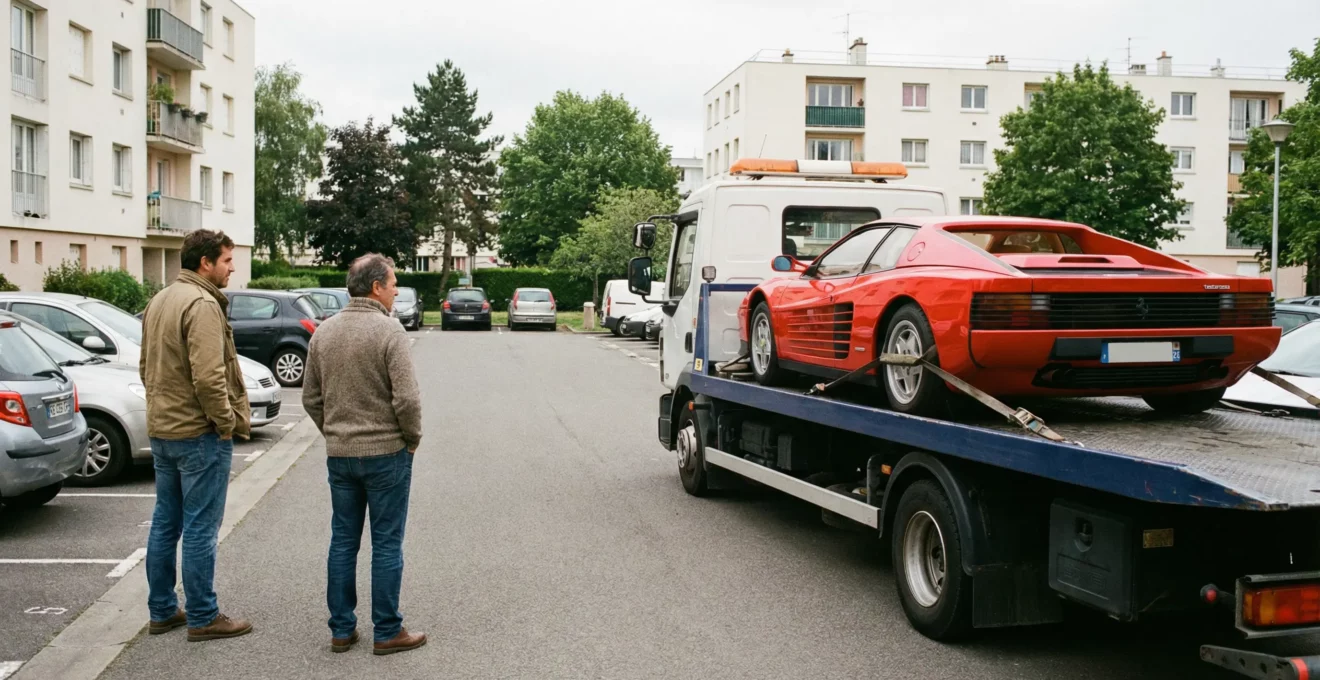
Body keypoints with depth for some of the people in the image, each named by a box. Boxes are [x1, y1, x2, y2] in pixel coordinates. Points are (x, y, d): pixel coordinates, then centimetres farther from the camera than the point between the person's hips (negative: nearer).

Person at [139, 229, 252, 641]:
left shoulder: (159, 302, 13)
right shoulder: (202, 304, -18)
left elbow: (146, 366, 20)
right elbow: (208, 376, -26)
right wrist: (227, 422, -15)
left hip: (161, 430, 10)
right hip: (200, 433, -10)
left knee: (165, 524, 15)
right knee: (200, 529, -2)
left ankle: (162, 611, 24)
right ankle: (203, 618, 5)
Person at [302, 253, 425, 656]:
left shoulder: (323, 332, 5)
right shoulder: (389, 331, -15)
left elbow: (311, 398, 9)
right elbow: (407, 399, -19)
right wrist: (413, 438, -4)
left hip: (338, 454, 6)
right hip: (386, 452, -6)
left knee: (343, 542, 13)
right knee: (386, 545, 4)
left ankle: (342, 630, 20)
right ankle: (387, 632, 12)